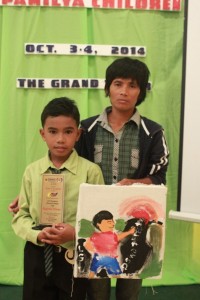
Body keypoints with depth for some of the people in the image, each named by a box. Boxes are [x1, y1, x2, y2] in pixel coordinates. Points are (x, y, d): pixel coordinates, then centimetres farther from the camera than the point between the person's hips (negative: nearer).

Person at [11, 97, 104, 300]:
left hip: (73, 256, -2)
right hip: (37, 255, 2)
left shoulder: (91, 171, -11)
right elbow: (20, 217, 3)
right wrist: (38, 234, -15)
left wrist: (76, 232, -22)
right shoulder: (32, 171, -2)